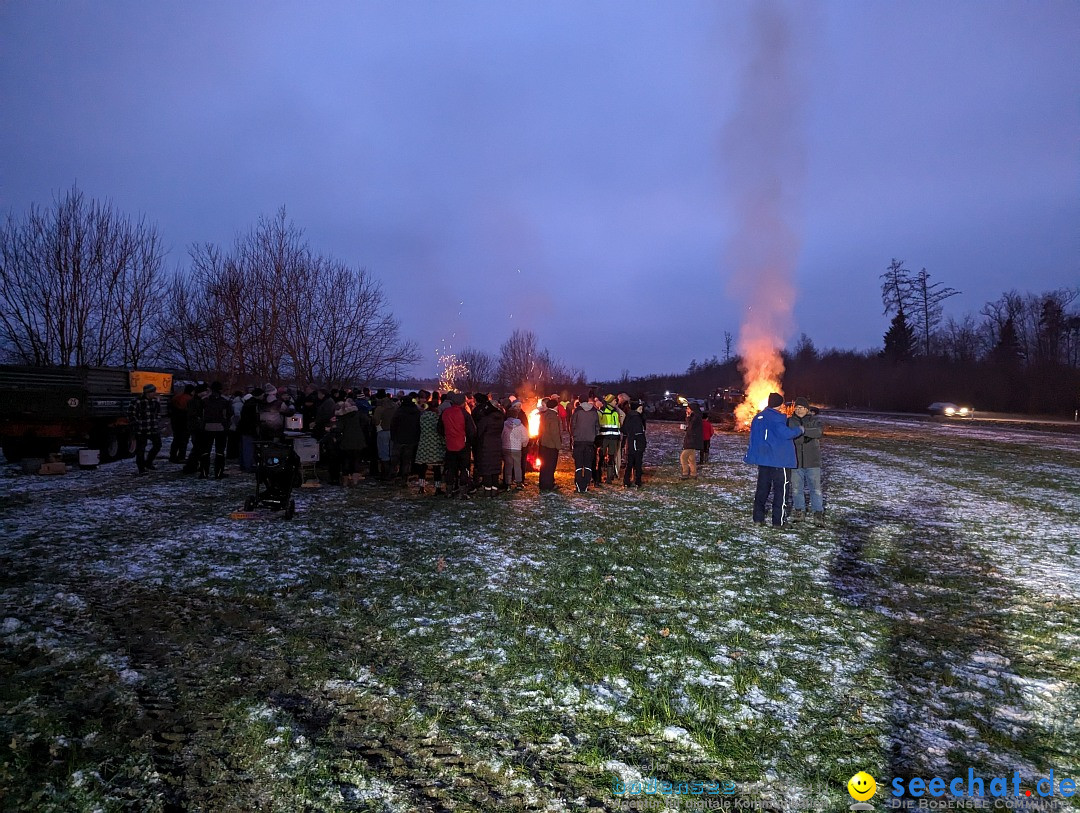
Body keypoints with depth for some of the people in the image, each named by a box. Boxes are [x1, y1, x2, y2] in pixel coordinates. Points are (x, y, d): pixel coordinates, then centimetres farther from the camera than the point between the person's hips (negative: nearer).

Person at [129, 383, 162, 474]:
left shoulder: (155, 401, 6)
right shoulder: (138, 401, -14)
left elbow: (158, 412, 21)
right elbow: (130, 414, -8)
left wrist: (158, 422, 14)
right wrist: (137, 424, -9)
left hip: (154, 429, 6)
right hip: (141, 430, -6)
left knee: (157, 445, 9)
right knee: (141, 449, 2)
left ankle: (148, 462, 28)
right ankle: (141, 468, 10)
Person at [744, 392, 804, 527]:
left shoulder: (757, 417, 10)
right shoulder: (777, 418, -14)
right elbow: (786, 433, -21)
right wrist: (799, 430, -5)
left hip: (762, 458, 7)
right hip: (778, 460, -7)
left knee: (762, 488, 12)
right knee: (780, 489, 1)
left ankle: (758, 518, 14)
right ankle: (778, 521, 2)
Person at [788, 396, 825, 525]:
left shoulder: (815, 420, 1)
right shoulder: (790, 421, 5)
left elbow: (818, 432, -20)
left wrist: (803, 430, -36)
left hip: (812, 461, -1)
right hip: (795, 460, 1)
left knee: (815, 488, 1)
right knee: (796, 488, 9)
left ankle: (818, 513, 11)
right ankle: (799, 510, 23)